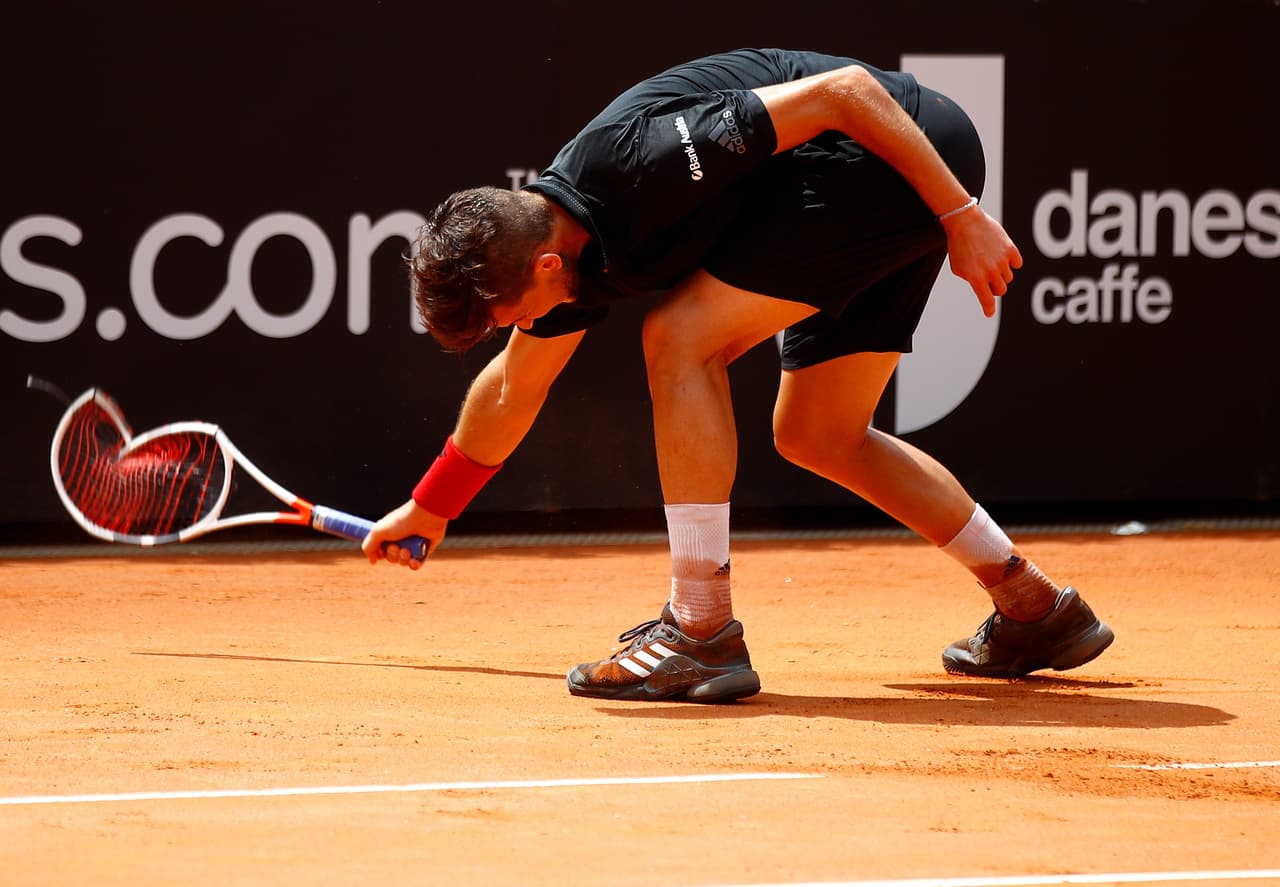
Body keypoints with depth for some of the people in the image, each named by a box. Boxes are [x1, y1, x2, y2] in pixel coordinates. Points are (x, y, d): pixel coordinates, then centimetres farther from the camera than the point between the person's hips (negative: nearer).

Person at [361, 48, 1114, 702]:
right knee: (815, 436, 16)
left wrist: (961, 215, -21)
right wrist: (429, 509, 35)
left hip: (913, 155, -10)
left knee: (680, 337, -15)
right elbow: (514, 387, 23)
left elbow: (844, 90, -24)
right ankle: (1035, 609, 26)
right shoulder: (560, 236, 3)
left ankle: (703, 634, -14)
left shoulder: (644, 158, -26)